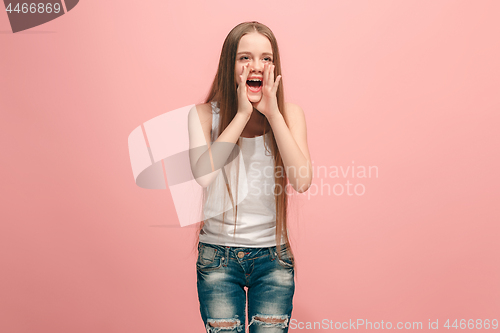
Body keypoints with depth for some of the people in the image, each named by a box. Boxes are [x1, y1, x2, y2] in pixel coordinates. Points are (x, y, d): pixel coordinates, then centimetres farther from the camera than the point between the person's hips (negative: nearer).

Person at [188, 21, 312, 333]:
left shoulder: (289, 113, -2)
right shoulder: (205, 114, -5)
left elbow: (302, 181, -16)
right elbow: (203, 174, -23)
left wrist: (273, 113, -18)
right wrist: (242, 114, -21)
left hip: (273, 254, 1)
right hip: (218, 254, 0)